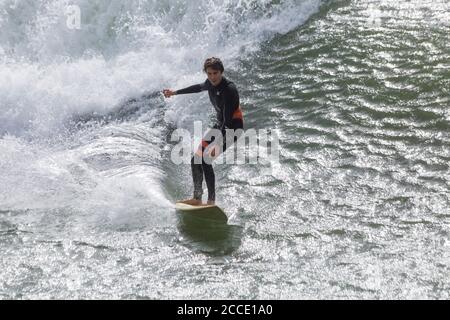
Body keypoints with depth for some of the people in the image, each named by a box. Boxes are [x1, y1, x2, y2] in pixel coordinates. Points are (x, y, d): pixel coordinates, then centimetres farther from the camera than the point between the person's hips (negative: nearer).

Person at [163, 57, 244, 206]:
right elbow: (198, 88, 24)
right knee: (195, 160, 5)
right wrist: (175, 92, 34)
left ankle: (211, 201, -19)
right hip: (219, 125, 9)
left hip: (232, 128, -9)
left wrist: (219, 144, -40)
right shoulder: (211, 83, -1)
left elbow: (228, 120, -31)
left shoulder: (229, 89, -25)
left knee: (205, 160, -21)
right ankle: (197, 199, 15)